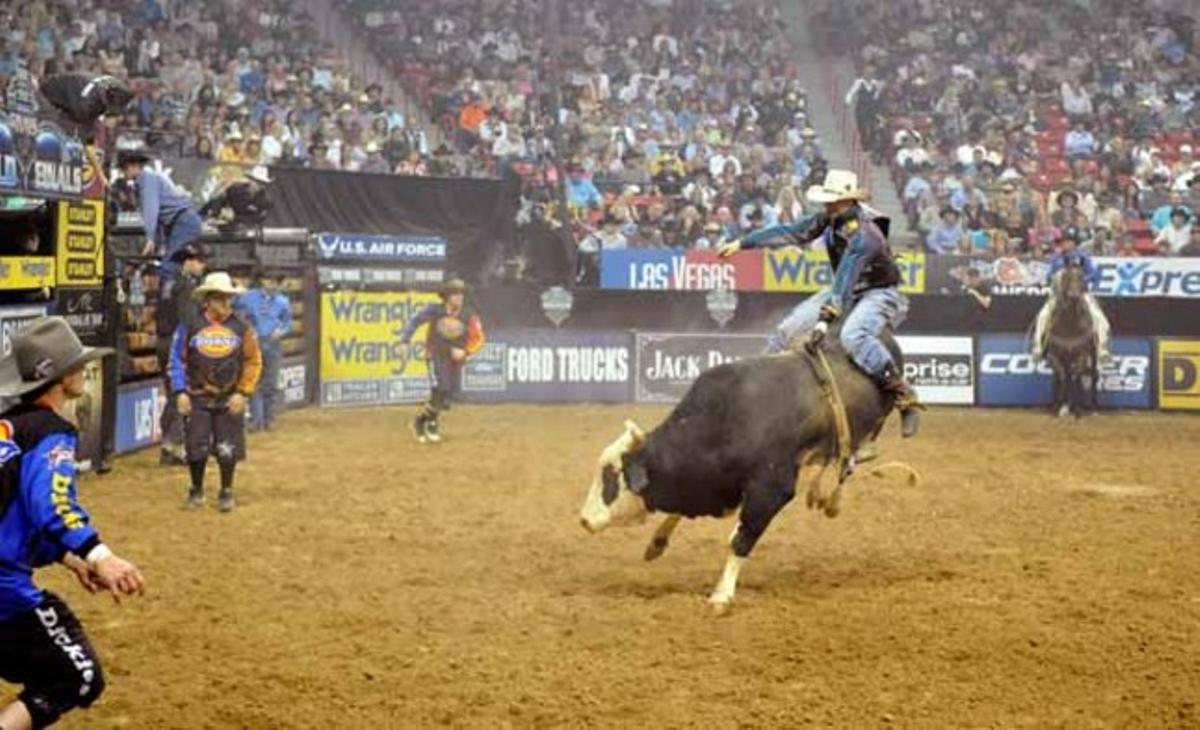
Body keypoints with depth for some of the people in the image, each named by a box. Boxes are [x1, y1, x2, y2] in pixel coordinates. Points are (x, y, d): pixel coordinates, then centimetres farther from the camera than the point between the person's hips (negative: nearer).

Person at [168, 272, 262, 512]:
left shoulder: (241, 328, -1)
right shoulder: (190, 326, -2)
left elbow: (253, 362, 1)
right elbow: (177, 359, 2)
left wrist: (243, 393, -7)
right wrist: (180, 392, -5)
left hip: (230, 400, 0)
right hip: (197, 398, 0)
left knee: (228, 448, 3)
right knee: (196, 446, 3)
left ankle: (226, 492, 20)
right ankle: (196, 491, 22)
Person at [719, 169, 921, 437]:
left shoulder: (863, 235, -28)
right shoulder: (830, 219, -3)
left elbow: (843, 282, -33)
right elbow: (791, 231, 4)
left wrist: (824, 321, -39)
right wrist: (742, 243, 5)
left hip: (880, 295, -9)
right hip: (852, 295, 9)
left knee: (852, 336, -38)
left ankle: (906, 398, -35)